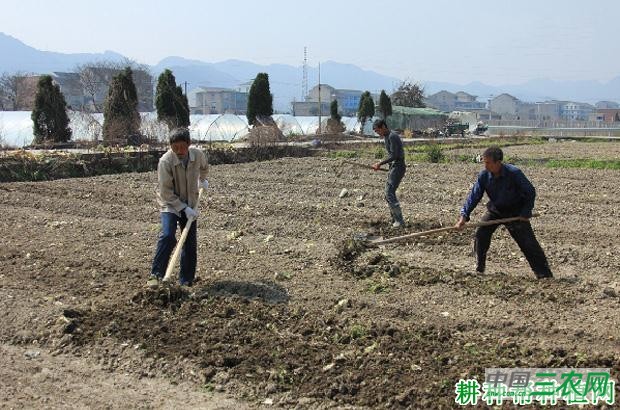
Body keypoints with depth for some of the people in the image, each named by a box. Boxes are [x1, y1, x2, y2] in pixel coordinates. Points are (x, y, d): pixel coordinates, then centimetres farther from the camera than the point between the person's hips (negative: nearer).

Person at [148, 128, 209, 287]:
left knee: (190, 243, 3)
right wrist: (184, 208, -23)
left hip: (190, 205, 4)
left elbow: (204, 167, 15)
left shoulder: (198, 155, -13)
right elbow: (166, 192, -21)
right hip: (170, 203, -4)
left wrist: (202, 180, 32)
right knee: (167, 236, -25)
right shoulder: (165, 161, -24)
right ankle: (156, 274, -20)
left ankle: (186, 282, 12)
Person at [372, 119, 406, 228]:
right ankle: (395, 220, 16)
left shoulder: (392, 136, -15)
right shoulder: (386, 137, 17)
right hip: (393, 167, 10)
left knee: (390, 193, -16)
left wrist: (380, 163, -16)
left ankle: (400, 221, -16)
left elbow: (394, 155, -20)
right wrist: (380, 164, 14)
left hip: (398, 167, -10)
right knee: (388, 194, 10)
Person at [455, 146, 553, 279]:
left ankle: (544, 274, -1)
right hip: (495, 210, 4)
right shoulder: (483, 176, -14)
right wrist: (464, 215, -24)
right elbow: (474, 196, -14)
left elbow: (530, 192, -16)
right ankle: (479, 269, 7)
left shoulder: (514, 173, -25)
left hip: (516, 212, -4)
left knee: (528, 242, -8)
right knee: (481, 234, -9)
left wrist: (526, 213, -18)